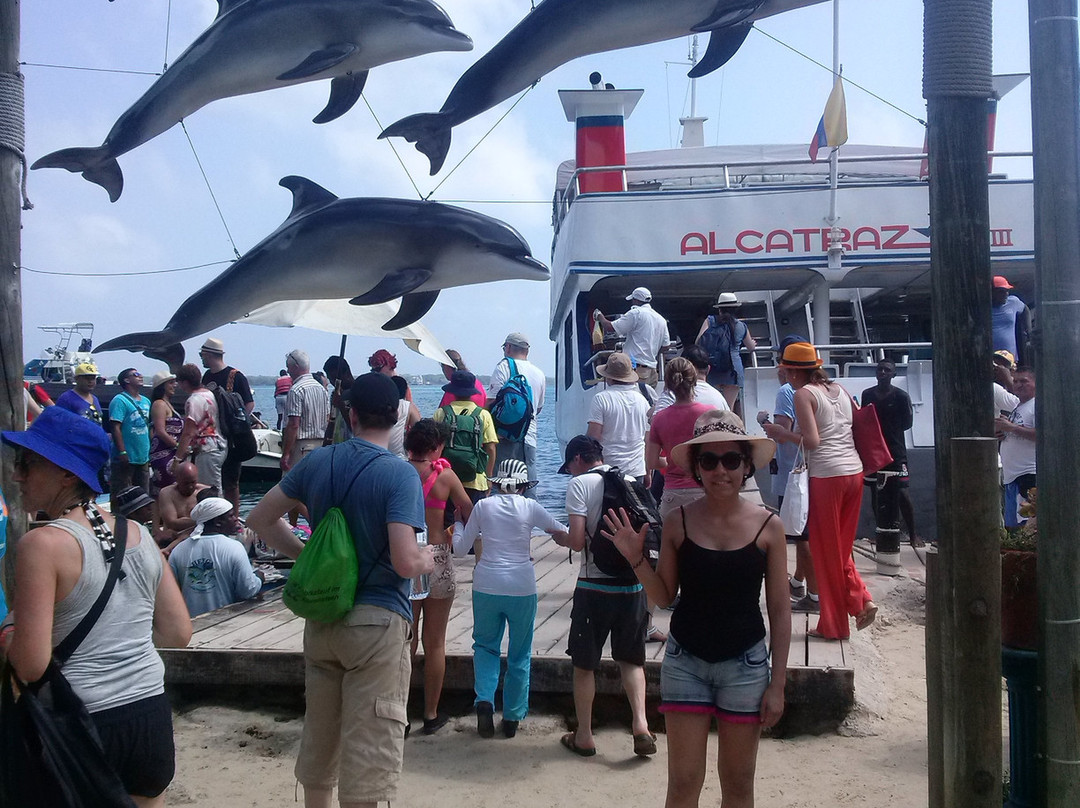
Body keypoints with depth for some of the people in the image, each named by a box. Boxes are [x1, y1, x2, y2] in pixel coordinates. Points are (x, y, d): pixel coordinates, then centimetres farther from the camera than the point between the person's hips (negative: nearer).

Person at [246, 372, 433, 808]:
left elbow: (260, 518, 10)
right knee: (368, 750, 3)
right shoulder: (400, 474, -15)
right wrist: (427, 559, -1)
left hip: (322, 617, 6)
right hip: (377, 620, -6)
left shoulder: (318, 461, 3)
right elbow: (405, 561, -23)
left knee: (317, 739, 20)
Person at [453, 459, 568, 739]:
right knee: (520, 654, 14)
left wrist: (457, 525, 24)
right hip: (522, 587, -1)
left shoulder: (483, 506, 0)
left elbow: (460, 549, 6)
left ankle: (484, 700, -1)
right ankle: (512, 718, 18)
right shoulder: (530, 507, -3)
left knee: (485, 645, 20)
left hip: (486, 586, 1)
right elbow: (563, 534, 4)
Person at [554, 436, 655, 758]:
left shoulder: (579, 484, -7)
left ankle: (583, 736, 19)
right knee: (631, 659, 18)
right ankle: (640, 724, 2)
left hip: (595, 585, -4)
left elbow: (577, 541, -15)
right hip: (634, 583, 5)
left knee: (584, 663, 11)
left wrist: (563, 537, 5)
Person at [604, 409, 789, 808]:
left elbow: (779, 610, -2)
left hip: (745, 664, 0)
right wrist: (636, 560, -13)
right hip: (685, 662, 0)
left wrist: (777, 684, -2)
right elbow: (665, 595, 4)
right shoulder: (679, 522, -5)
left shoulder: (768, 526, -7)